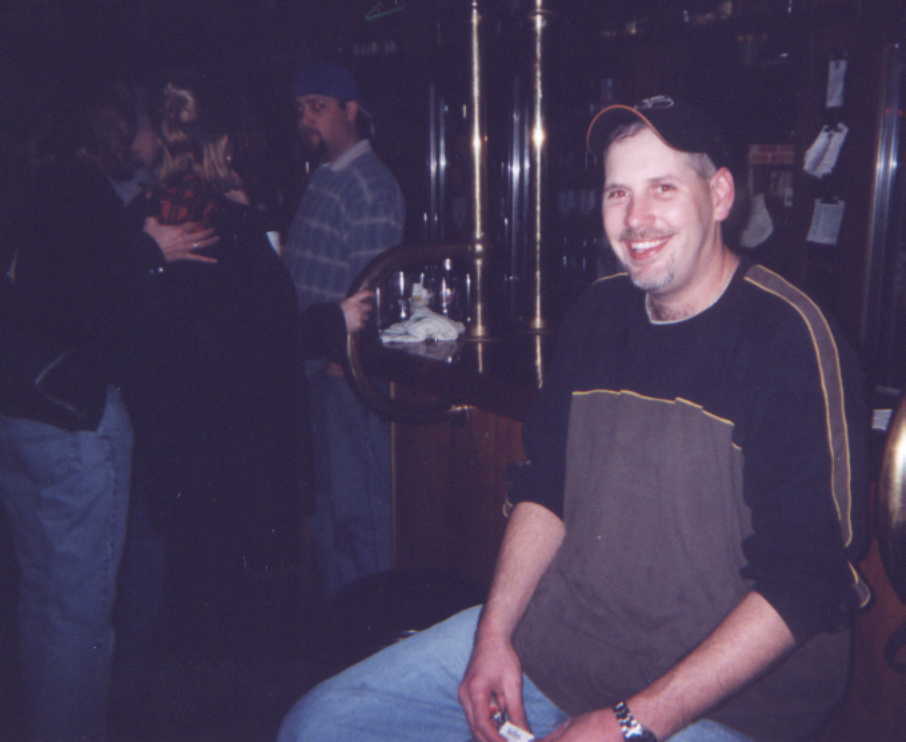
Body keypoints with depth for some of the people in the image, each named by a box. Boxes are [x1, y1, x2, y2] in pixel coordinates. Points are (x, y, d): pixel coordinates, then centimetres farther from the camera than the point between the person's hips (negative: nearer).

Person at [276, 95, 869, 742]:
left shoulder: (790, 341, -15)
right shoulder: (598, 313, 5)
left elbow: (806, 583, -18)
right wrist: (494, 632, -1)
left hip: (725, 690, -5)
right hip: (554, 630, 6)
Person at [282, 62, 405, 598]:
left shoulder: (370, 184, -11)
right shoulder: (322, 180, 17)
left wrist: (342, 354, -17)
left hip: (347, 370, -9)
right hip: (317, 368, 9)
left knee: (356, 503, -1)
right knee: (324, 500, 17)